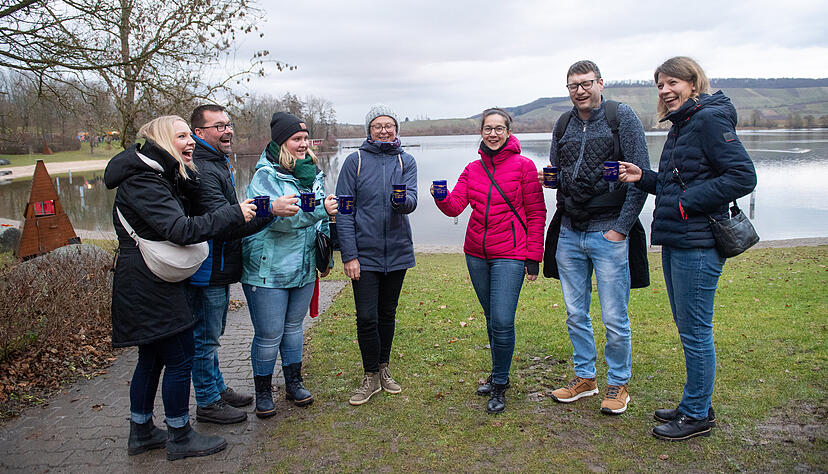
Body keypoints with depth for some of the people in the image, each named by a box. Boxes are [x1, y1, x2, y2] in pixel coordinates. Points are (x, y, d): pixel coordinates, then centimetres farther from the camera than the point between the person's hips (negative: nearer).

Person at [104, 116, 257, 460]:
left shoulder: (163, 177, 14)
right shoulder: (142, 181, -19)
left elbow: (179, 222, 15)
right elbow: (180, 229, -29)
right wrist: (234, 213, -27)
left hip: (149, 285, 10)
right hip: (149, 286, -10)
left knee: (153, 357, 18)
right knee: (179, 358, -2)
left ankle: (141, 432, 31)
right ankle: (180, 438, 13)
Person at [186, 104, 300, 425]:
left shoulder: (221, 163, 14)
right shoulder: (200, 170, -21)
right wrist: (272, 209, -35)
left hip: (220, 268, 10)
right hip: (207, 271, -10)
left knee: (211, 334, 21)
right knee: (205, 337, 3)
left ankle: (218, 389, 35)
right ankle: (207, 403, 16)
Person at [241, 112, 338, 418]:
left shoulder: (312, 174, 10)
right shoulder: (266, 175, -11)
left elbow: (322, 220, 21)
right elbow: (279, 217, -26)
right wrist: (320, 209, -32)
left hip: (304, 267, 6)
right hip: (267, 269, -6)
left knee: (293, 326, 18)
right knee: (269, 335, 1)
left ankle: (294, 383, 34)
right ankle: (263, 393, 21)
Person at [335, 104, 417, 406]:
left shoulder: (406, 161, 4)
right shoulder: (355, 161, -3)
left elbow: (411, 200, -10)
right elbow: (344, 211, -5)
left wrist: (403, 200, -35)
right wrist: (349, 254, -12)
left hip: (397, 252, 2)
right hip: (364, 253, -2)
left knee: (387, 313, 14)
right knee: (366, 317, -2)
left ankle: (384, 369, 31)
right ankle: (371, 377, 16)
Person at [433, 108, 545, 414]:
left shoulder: (523, 166, -2)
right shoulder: (473, 169, 10)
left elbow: (536, 214, -2)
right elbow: (455, 206, 0)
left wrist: (534, 257, -6)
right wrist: (441, 197, -23)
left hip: (509, 255, -4)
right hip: (476, 253, 5)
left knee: (502, 322, -10)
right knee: (492, 319, 15)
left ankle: (499, 385, 8)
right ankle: (499, 374, 32)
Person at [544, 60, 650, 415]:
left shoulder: (622, 116, -4)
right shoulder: (563, 125, 10)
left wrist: (621, 227, -12)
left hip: (608, 233, -5)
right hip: (569, 233, 5)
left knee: (614, 319, 2)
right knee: (575, 314, 12)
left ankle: (618, 384, 21)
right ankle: (584, 377, 29)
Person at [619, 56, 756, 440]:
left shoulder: (710, 118, -12)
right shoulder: (680, 125, 17)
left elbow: (743, 176, -19)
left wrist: (688, 203, -19)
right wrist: (643, 177, 6)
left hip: (697, 245, -10)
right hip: (674, 242, 10)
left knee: (695, 332, 1)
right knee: (687, 328, 18)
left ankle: (697, 416, 15)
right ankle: (697, 404, 32)